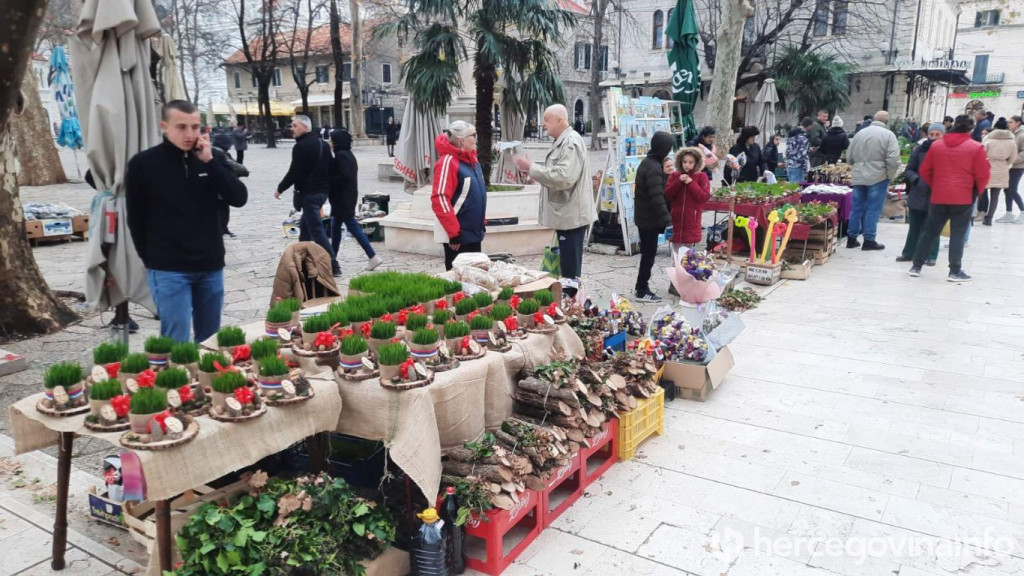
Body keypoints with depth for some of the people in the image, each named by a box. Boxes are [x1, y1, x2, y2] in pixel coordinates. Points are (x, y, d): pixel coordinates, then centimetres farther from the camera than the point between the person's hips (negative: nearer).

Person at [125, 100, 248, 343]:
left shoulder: (212, 158, 5)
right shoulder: (143, 164, -5)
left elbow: (239, 198, -6)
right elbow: (136, 219, 1)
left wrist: (210, 162, -13)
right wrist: (152, 259, 3)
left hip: (211, 266, 4)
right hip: (168, 270, -3)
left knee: (210, 339, 14)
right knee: (176, 341, -5)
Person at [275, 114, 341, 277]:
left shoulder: (301, 146, -15)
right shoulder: (323, 144, 12)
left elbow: (294, 173, -17)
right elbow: (330, 168, 16)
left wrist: (280, 188, -4)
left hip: (309, 193, -9)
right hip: (322, 191, 9)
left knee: (316, 229, -8)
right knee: (305, 227, 21)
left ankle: (333, 266, -11)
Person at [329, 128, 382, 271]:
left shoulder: (341, 156, -17)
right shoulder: (348, 154, 12)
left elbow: (344, 176, -25)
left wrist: (329, 181, -12)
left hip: (342, 198, -10)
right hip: (347, 196, 10)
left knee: (352, 226, -6)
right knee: (335, 225, 17)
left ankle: (372, 257, -4)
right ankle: (332, 257, 25)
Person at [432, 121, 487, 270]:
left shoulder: (471, 159, 11)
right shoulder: (448, 161, -15)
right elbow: (439, 199, -22)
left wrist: (482, 221, 17)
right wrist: (454, 232, -22)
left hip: (474, 232, 9)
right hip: (458, 235, -9)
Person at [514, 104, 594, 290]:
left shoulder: (571, 143, -17)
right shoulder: (562, 142, 16)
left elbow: (564, 177, -28)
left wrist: (531, 168, -22)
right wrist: (532, 170, 13)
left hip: (571, 213, -11)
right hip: (566, 213, 11)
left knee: (570, 268, -5)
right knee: (568, 263, 17)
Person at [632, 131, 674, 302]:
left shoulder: (648, 163, 10)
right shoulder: (654, 168, -22)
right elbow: (657, 198, -28)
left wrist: (664, 173, 1)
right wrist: (668, 220, -28)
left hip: (644, 217, 10)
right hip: (649, 219, -10)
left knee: (648, 253, 17)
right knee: (649, 254, -1)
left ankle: (642, 287, 26)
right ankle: (642, 291, 7)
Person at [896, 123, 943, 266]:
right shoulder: (920, 149, 1)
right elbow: (909, 169, 4)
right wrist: (916, 179, -14)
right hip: (917, 194, 2)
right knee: (914, 226, 12)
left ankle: (931, 256, 15)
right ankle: (908, 253, 22)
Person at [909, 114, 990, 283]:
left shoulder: (936, 145, 4)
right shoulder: (976, 147, -5)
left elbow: (924, 171, 7)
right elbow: (982, 176, -5)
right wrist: (977, 191, 12)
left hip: (938, 197, 3)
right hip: (963, 198, -3)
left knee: (930, 232, 12)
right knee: (958, 234, 3)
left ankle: (916, 266, 13)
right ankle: (955, 271, 4)